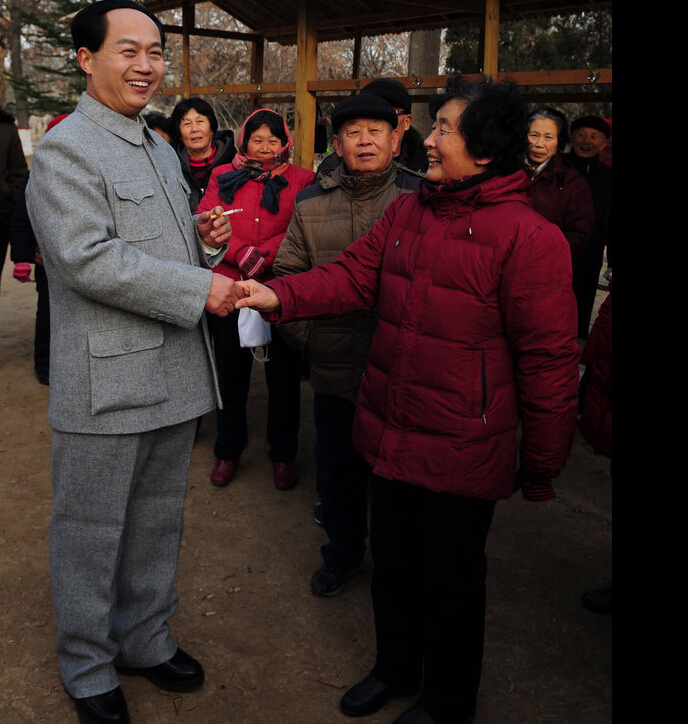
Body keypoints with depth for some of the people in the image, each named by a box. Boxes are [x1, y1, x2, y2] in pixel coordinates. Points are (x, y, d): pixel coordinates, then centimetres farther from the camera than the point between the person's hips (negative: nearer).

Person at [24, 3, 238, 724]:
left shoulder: (161, 149, 18)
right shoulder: (65, 149, -10)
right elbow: (89, 260, -21)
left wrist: (202, 236, 3)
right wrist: (199, 288, -21)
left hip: (174, 374, 8)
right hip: (106, 383, -8)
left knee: (158, 520, 19)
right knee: (92, 531, 8)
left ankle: (148, 641, 39)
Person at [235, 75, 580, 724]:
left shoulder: (528, 236, -16)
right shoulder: (407, 212, 5)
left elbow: (550, 360, -13)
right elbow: (351, 276, 3)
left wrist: (540, 467, -6)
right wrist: (279, 295, -15)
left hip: (462, 452, -6)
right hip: (391, 437, 6)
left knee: (449, 579, 14)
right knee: (391, 562, 22)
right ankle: (395, 669, 48)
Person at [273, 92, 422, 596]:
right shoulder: (312, 203, 5)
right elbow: (287, 274, 9)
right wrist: (306, 334, -3)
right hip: (336, 366, 3)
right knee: (338, 466, 16)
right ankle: (343, 552, 39)